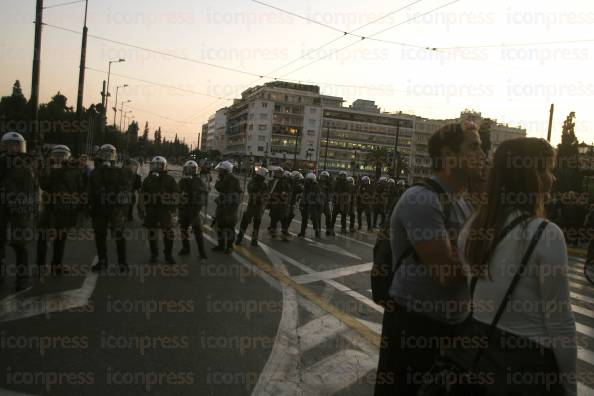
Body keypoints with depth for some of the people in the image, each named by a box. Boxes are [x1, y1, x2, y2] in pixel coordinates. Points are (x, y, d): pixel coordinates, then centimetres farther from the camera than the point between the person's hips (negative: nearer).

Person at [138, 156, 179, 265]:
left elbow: (176, 195, 3)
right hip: (151, 210, 3)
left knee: (168, 233, -4)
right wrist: (141, 209, 6)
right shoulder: (148, 179, 9)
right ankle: (154, 255, 21)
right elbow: (142, 195, 11)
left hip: (165, 210, -2)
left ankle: (168, 255, 9)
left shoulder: (169, 179, 2)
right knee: (152, 233, 8)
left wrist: (174, 207, -6)